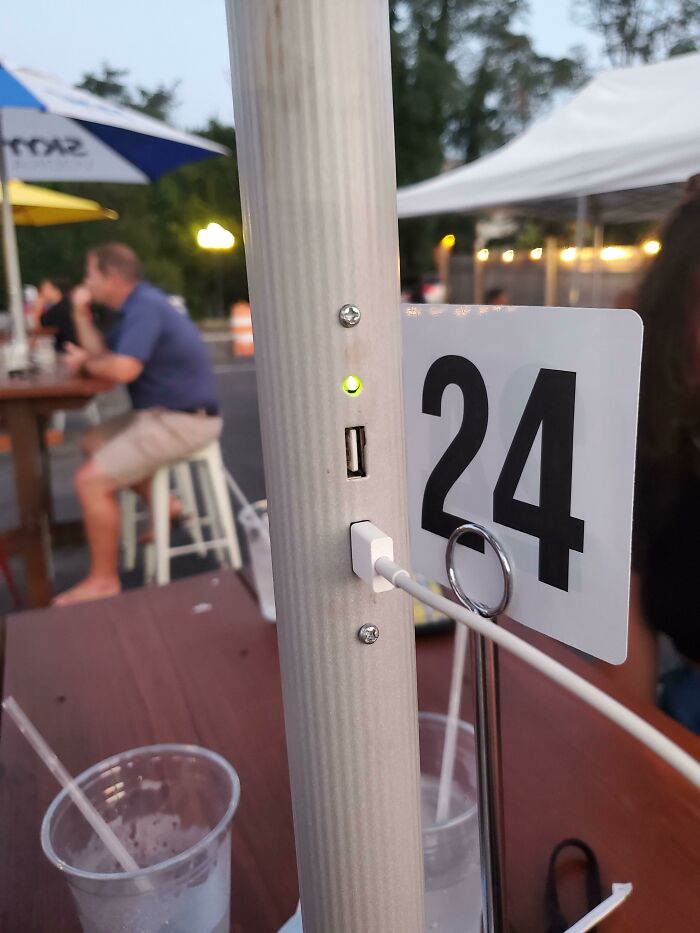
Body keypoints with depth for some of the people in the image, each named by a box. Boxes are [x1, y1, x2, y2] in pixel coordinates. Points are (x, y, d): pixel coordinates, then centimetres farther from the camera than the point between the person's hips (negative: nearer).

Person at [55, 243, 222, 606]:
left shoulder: (145, 307, -18)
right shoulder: (135, 306, 14)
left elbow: (123, 369, -30)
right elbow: (101, 352, 15)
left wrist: (85, 363, -10)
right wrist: (81, 314, 5)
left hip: (183, 421, -11)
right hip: (165, 412, 11)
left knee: (90, 479, -15)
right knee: (94, 442, 24)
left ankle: (103, 580, -2)